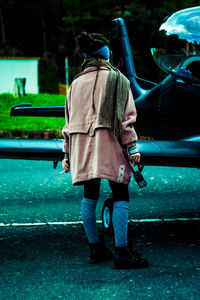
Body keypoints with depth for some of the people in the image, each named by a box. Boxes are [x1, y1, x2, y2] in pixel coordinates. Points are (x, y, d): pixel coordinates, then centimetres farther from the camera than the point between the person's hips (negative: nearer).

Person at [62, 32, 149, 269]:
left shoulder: (76, 83, 15)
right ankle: (121, 252, -8)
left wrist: (67, 153, 18)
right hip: (108, 142, -5)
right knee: (120, 195, -3)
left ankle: (95, 249, 16)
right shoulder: (116, 79, 2)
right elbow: (126, 116, -5)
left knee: (89, 195, 12)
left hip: (81, 144, 5)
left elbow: (69, 120, 15)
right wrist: (132, 147, -5)